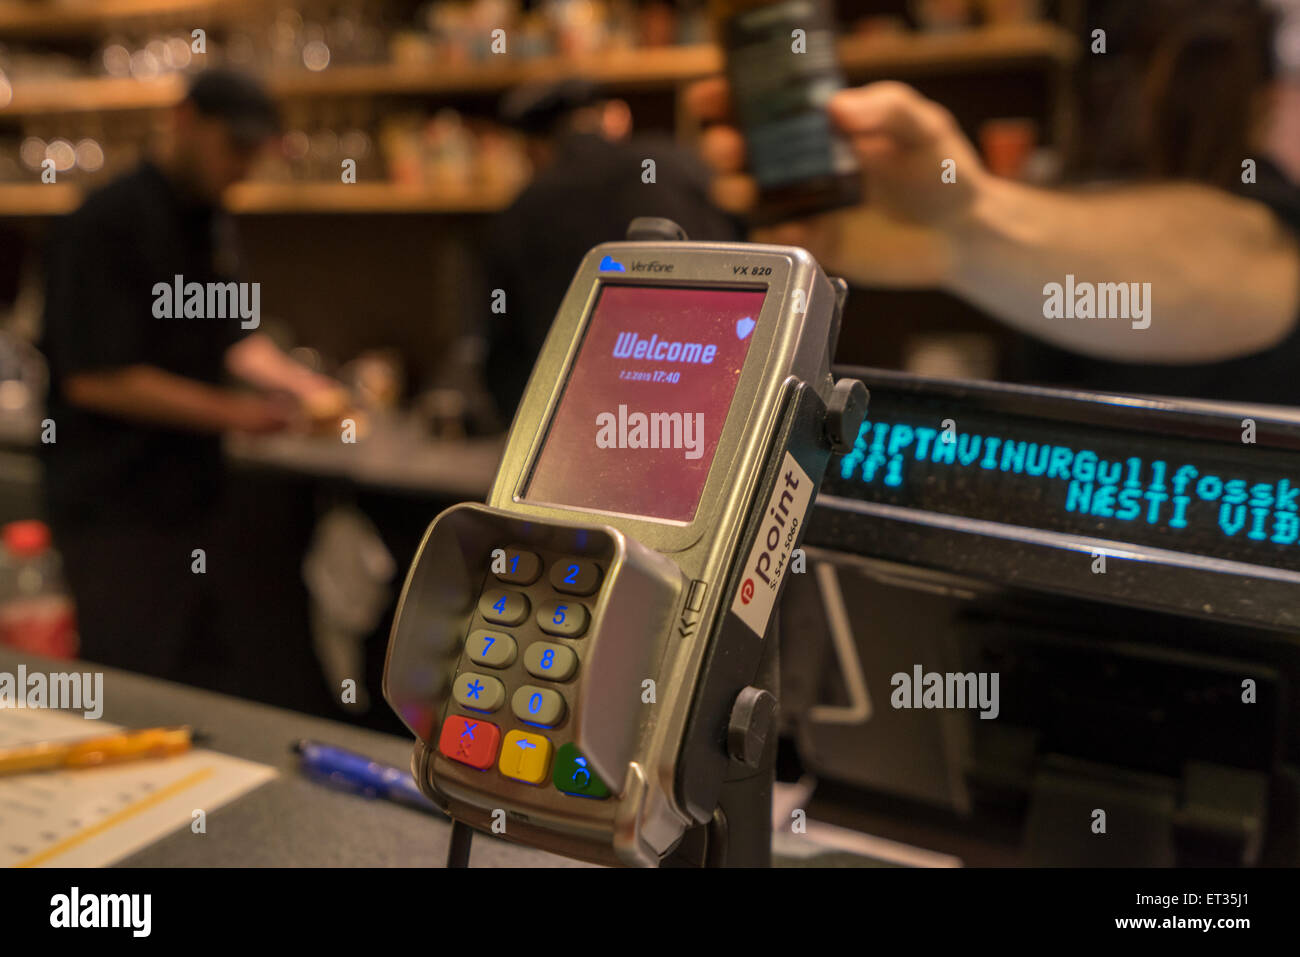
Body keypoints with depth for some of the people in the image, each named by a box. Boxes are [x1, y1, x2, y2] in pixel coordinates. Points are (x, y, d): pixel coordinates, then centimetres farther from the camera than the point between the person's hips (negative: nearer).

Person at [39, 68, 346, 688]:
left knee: (216, 690, 13)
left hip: (191, 496, 8)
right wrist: (235, 412, -22)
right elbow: (96, 378, -20)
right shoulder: (108, 225, -15)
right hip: (116, 514, -8)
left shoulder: (210, 224, 12)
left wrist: (297, 385, 2)